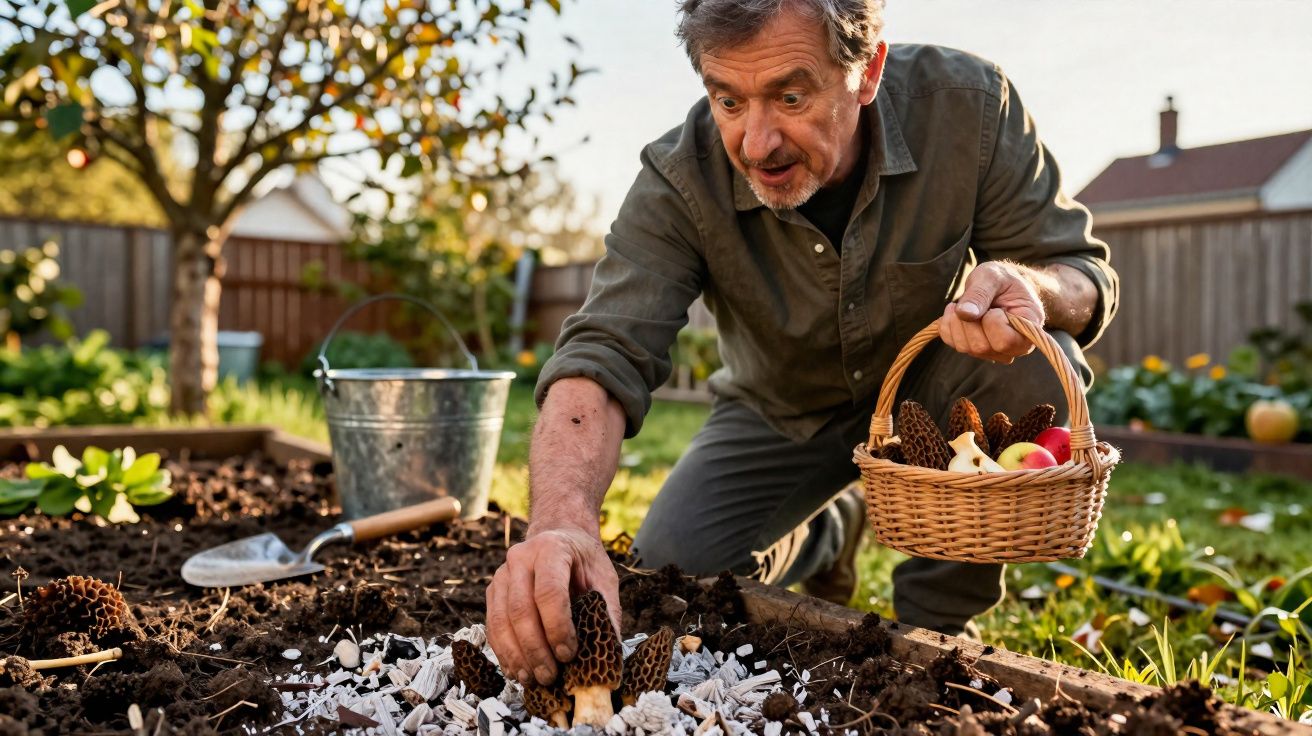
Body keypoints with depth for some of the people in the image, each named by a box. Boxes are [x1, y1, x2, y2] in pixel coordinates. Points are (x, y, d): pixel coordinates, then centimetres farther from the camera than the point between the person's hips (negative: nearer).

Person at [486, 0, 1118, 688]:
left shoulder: (969, 105, -25)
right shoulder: (679, 177, -27)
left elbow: (1086, 275, -17)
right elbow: (602, 355, -35)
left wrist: (1031, 288, -43)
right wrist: (561, 521, -55)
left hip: (931, 391, 0)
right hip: (785, 413, 1)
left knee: (1039, 369, -30)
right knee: (670, 566, -14)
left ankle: (935, 624, -7)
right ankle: (825, 534, 22)